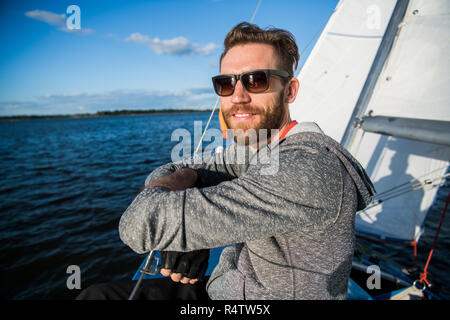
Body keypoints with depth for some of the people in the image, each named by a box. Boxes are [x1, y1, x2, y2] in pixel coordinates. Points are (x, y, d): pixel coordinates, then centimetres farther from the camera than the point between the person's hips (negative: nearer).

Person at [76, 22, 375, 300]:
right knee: (99, 294, 8)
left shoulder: (306, 168, -33)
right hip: (220, 288, 7)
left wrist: (171, 183, -14)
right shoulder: (253, 150, -3)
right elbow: (166, 172, 4)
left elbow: (142, 223, -36)